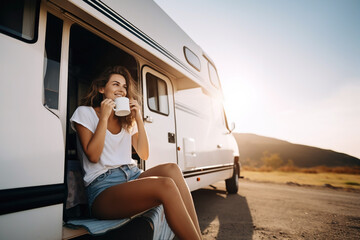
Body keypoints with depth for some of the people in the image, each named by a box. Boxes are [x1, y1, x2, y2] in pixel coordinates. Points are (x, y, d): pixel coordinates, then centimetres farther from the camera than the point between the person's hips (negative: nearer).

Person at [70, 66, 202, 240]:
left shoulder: (127, 119, 19)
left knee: (171, 169, -28)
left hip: (132, 175, 6)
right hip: (103, 187, -5)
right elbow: (93, 156, -8)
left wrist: (138, 119, 2)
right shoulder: (85, 112, 6)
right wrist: (104, 117, -7)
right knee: (165, 185, -33)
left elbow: (144, 155, 9)